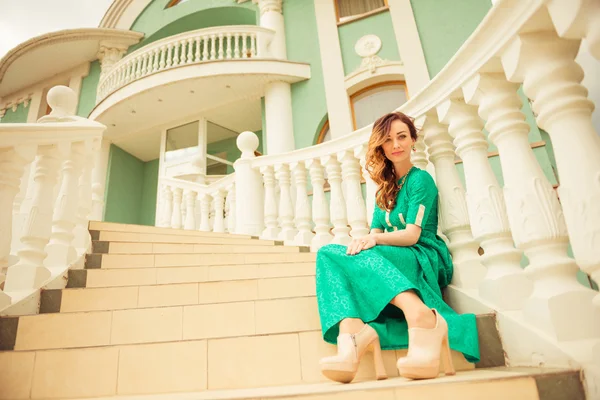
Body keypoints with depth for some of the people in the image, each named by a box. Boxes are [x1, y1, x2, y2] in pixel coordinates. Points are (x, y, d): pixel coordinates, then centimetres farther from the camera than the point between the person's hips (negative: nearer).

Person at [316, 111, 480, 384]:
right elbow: (375, 234, 9)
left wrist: (375, 240, -30)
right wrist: (365, 240, -16)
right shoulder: (386, 187, 20)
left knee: (363, 256, -33)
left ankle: (422, 316, -51)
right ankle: (352, 335, -46)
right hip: (394, 260, 6)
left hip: (426, 260, -6)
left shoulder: (420, 179, -1)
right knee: (328, 253, -21)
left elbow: (412, 235, -12)